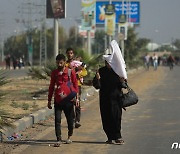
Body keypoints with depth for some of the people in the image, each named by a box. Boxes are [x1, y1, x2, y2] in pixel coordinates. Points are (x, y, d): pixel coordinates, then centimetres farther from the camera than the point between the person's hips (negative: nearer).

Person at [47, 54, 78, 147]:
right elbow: (51, 87, 12)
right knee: (57, 120, -7)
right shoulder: (54, 73, 6)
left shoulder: (71, 72, -1)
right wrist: (49, 100, 10)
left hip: (68, 99, -1)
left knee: (70, 119, 8)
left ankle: (69, 136, 27)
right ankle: (58, 139, -8)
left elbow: (75, 85, 3)